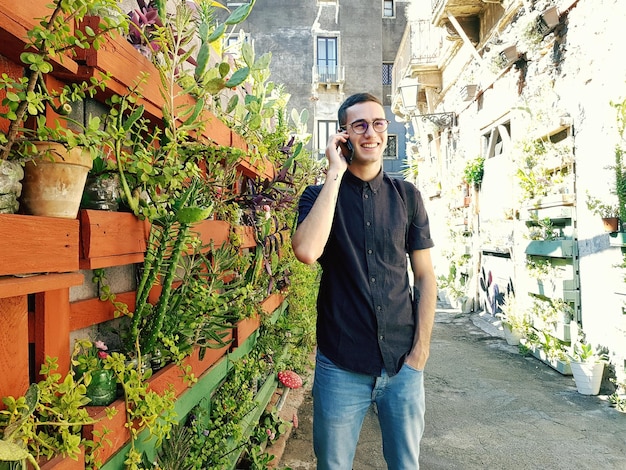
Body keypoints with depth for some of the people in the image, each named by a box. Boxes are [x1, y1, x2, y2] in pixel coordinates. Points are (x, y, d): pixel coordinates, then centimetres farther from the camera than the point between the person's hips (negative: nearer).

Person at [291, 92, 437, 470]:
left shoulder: (407, 196, 4)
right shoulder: (320, 195, -2)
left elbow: (425, 274, 5)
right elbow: (307, 251, -23)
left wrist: (421, 349, -2)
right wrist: (335, 174, -17)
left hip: (402, 362, 2)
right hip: (341, 365, -1)